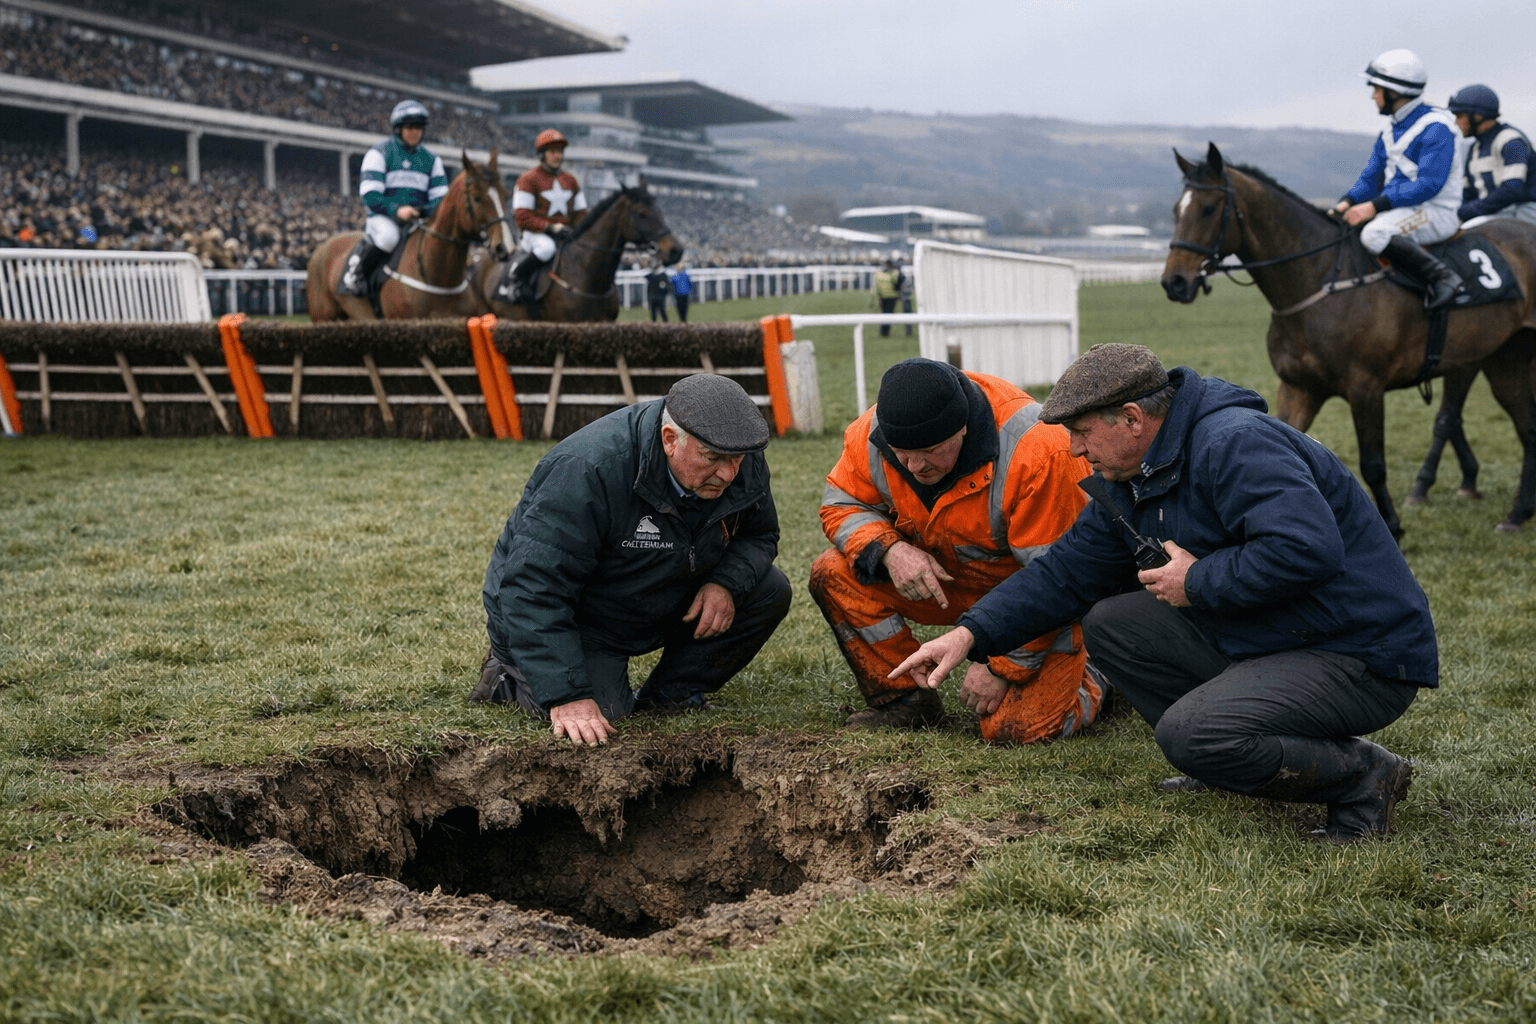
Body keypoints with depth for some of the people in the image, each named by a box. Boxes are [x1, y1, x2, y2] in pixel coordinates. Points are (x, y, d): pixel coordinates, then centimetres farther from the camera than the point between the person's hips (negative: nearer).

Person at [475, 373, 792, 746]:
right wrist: (565, 696, -42)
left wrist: (727, 583, -19)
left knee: (769, 592, -10)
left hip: (664, 604, 6)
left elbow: (759, 535, 5)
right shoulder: (589, 471, -36)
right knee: (597, 720, -25)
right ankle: (509, 677, 6)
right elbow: (534, 591, -36)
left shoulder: (743, 465, -15)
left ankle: (667, 700, 1)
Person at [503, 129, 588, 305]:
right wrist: (550, 228, -21)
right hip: (534, 233, -6)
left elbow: (580, 213, 18)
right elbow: (522, 217, -11)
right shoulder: (528, 179, -4)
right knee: (546, 247, -40)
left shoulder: (571, 181, 15)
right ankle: (517, 275, -16)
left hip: (565, 235, 6)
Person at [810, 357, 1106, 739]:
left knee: (1014, 728, -22)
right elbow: (842, 504, -2)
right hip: (945, 578, 5)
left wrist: (1002, 668, -23)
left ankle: (1091, 682, 12)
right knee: (834, 573, -16)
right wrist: (889, 550, -25)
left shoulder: (1036, 450, -34)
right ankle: (902, 699, 1)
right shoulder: (871, 435, -19)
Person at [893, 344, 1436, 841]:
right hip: (1258, 639, 9)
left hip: (1363, 658, -9)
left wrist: (1199, 582, -21)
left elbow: (1308, 548, -35)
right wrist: (971, 633, 1)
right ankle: (1229, 755, 7)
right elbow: (1067, 569, 12)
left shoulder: (1238, 444, -22)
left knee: (1188, 735, -27)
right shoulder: (1134, 480, 8)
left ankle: (1364, 775, -7)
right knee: (1110, 624, 2)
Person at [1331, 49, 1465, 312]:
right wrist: (1348, 201, -6)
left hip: (1435, 213, -9)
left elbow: (1429, 184, -23)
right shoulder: (1390, 130, 13)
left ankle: (1441, 277, -26)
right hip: (1398, 209, 9)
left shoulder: (1435, 127, -14)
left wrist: (1374, 206, -27)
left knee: (1375, 233, -35)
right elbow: (1371, 177, 16)